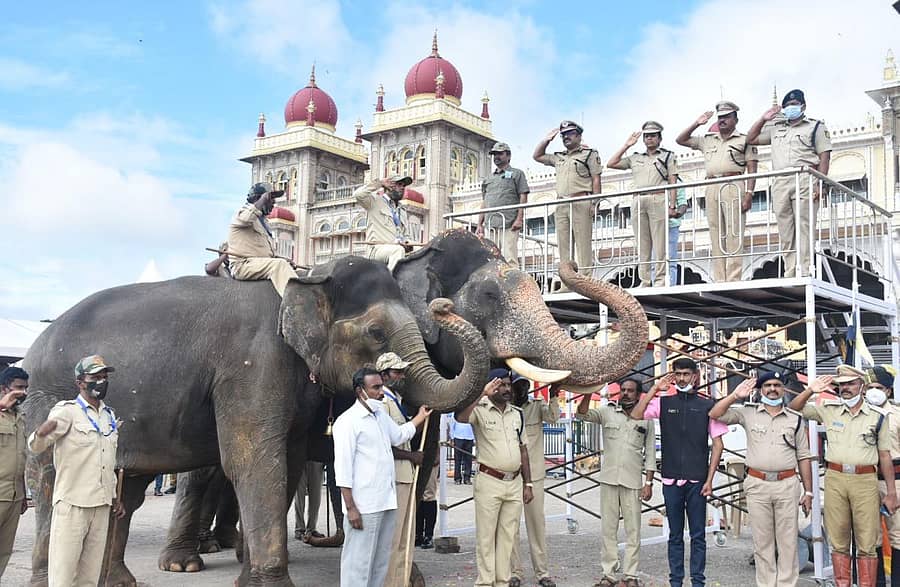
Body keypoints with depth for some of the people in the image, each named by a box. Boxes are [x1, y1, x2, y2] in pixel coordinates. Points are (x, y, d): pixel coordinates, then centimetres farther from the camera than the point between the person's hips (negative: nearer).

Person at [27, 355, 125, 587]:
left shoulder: (109, 415, 15)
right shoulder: (67, 411, -6)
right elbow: (35, 447, -19)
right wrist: (41, 433, -41)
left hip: (101, 506, 6)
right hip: (72, 504, -6)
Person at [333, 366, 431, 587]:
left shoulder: (381, 413, 14)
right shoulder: (348, 421, -13)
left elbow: (398, 435, 34)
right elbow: (343, 468, -16)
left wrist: (421, 416, 31)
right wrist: (350, 508, -19)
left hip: (387, 502, 9)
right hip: (364, 507, -9)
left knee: (381, 560, 14)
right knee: (358, 562, -3)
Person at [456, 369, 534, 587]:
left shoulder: (517, 414, 13)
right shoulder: (480, 410, -5)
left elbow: (523, 449, 15)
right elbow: (460, 417, -29)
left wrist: (528, 484, 12)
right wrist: (482, 395, -31)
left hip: (515, 482, 6)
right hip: (489, 481, -5)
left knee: (507, 536, 10)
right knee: (486, 536, 0)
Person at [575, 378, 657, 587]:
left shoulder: (646, 419, 6)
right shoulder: (607, 412, 6)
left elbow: (650, 454, 7)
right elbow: (581, 415, -7)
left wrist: (648, 483, 1)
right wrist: (588, 393, -21)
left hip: (633, 481, 0)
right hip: (609, 479, 1)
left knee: (633, 530, 2)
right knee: (608, 529, 4)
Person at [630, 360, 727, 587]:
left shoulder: (707, 405, 2)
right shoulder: (663, 403, 6)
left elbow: (718, 445, 2)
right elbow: (636, 415, -9)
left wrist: (709, 479, -4)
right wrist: (655, 388, -10)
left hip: (697, 480, -1)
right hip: (671, 479, 1)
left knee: (698, 535, 4)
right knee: (675, 535, 9)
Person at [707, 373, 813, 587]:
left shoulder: (796, 419, 8)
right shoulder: (748, 413, 5)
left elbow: (803, 457, 9)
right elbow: (715, 414, -1)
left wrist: (808, 491, 6)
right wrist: (735, 396, -10)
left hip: (787, 485, 1)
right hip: (757, 485, 0)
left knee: (788, 541, 4)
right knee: (762, 542, 7)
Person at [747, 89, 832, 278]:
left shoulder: (816, 126, 12)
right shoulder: (775, 128, 25)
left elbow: (824, 156, 3)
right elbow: (750, 139, 26)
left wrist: (820, 183, -10)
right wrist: (763, 119, 17)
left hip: (804, 180, -4)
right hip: (780, 182, 5)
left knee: (804, 227, -11)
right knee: (785, 230, 0)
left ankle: (805, 273, -15)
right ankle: (789, 274, 1)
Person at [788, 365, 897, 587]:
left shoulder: (878, 416, 4)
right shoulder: (829, 410, 8)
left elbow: (885, 456, 6)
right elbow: (793, 409, 11)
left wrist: (891, 492, 5)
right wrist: (810, 391, -5)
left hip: (865, 481, -1)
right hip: (835, 479, 2)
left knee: (867, 544, 1)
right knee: (838, 542, 8)